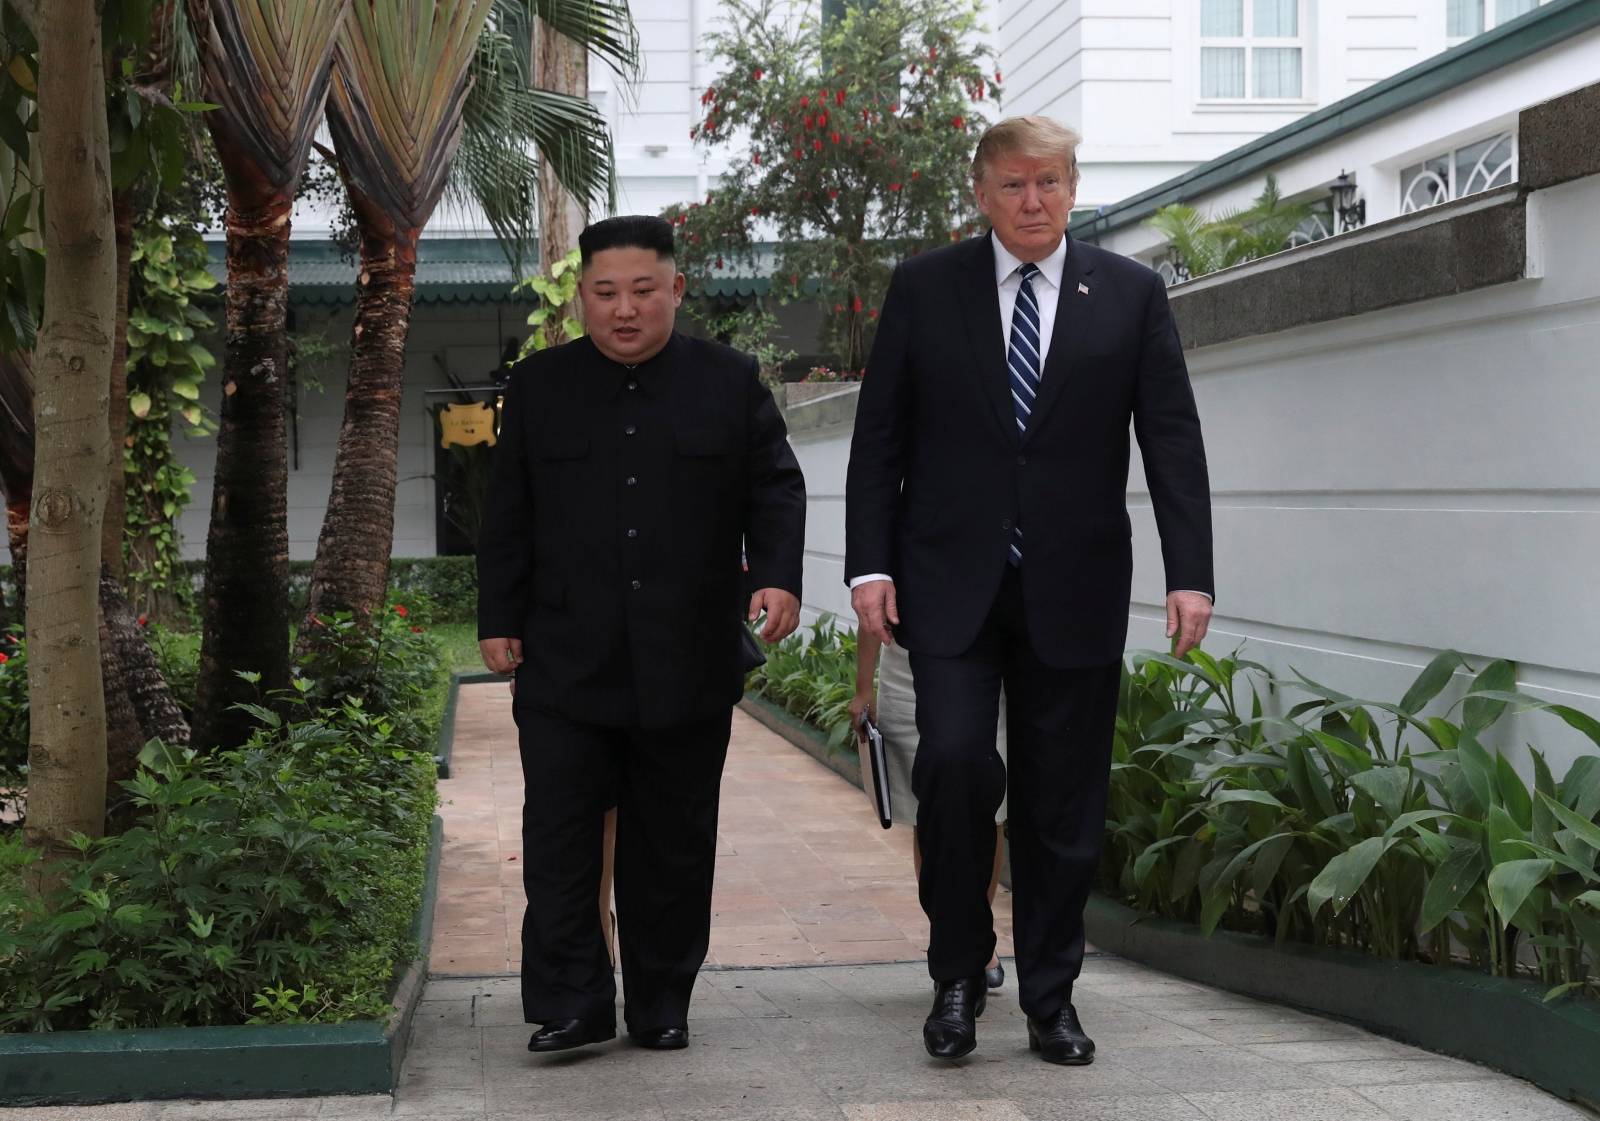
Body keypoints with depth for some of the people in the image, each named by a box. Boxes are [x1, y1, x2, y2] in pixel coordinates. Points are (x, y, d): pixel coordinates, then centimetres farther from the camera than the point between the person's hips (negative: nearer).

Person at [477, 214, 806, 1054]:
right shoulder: (539, 386, 8)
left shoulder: (731, 383, 6)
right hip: (566, 664, 0)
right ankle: (571, 1005, 4)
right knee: (560, 841, -4)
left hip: (687, 667, 0)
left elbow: (776, 488, 6)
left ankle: (661, 1006, 18)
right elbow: (509, 515, 9)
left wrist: (779, 576, -11)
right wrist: (499, 620, 4)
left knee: (674, 845, 7)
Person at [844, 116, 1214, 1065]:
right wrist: (869, 564, -5)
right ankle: (959, 973, 6)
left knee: (1064, 805, 5)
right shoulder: (925, 289, 5)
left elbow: (1174, 442, 3)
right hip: (951, 581, -1)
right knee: (956, 761, -15)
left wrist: (1190, 575, -5)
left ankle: (1051, 996, 19)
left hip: (1074, 590, 1)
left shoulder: (1131, 294, 6)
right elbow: (880, 439, 4)